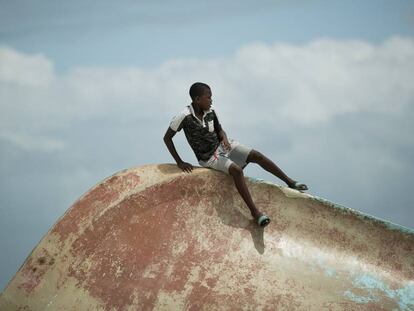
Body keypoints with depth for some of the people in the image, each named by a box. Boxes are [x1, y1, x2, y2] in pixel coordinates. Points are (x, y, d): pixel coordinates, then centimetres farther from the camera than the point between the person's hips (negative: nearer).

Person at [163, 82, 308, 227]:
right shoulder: (184, 117, -21)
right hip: (209, 157, -6)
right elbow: (167, 138, -12)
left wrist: (224, 138, -12)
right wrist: (179, 162, -14)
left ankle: (289, 181, 4)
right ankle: (254, 211, -27)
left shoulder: (210, 112, -5)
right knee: (236, 170, -30)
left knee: (256, 155, -8)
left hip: (221, 145, 6)